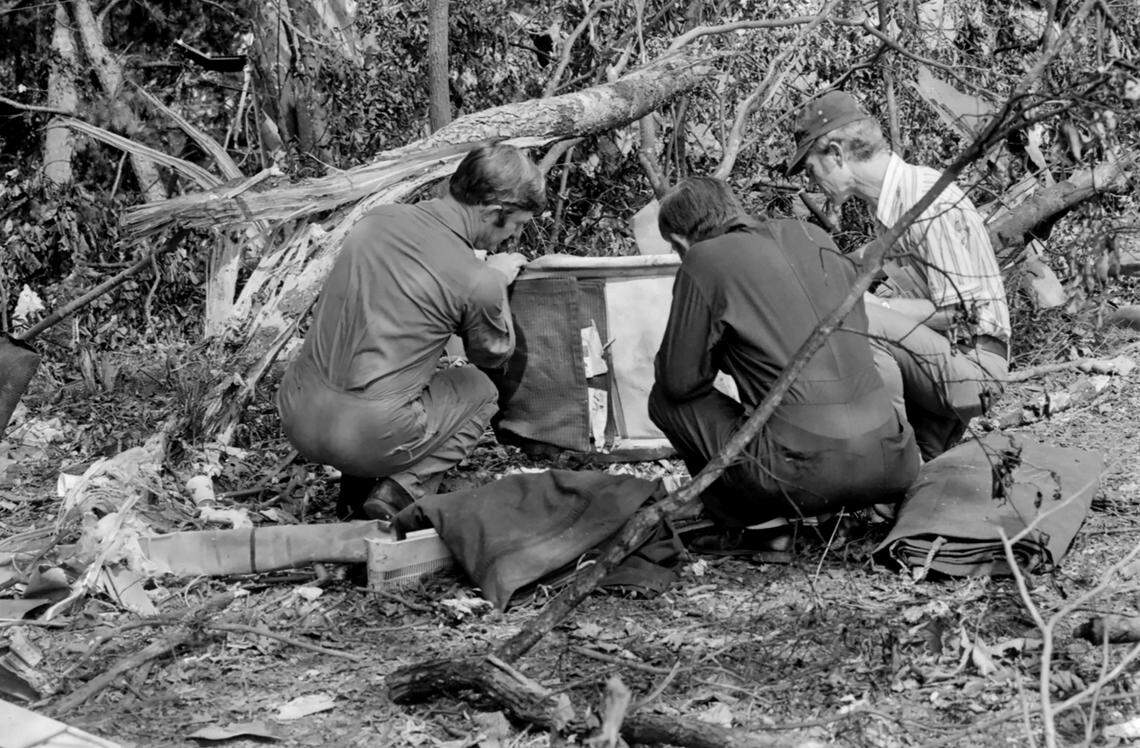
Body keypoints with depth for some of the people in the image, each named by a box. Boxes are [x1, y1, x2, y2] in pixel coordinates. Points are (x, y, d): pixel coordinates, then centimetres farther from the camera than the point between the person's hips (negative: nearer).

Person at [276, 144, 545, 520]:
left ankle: (355, 491, 20)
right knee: (481, 391, 20)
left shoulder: (378, 219, 4)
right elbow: (493, 355, 9)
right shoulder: (478, 284, -13)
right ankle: (399, 493, 2)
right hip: (368, 438, -6)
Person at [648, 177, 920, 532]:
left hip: (807, 470, -5)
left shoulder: (703, 261, 0)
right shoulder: (814, 237, 17)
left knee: (665, 399, 14)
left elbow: (679, 381, 5)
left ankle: (756, 519, 11)